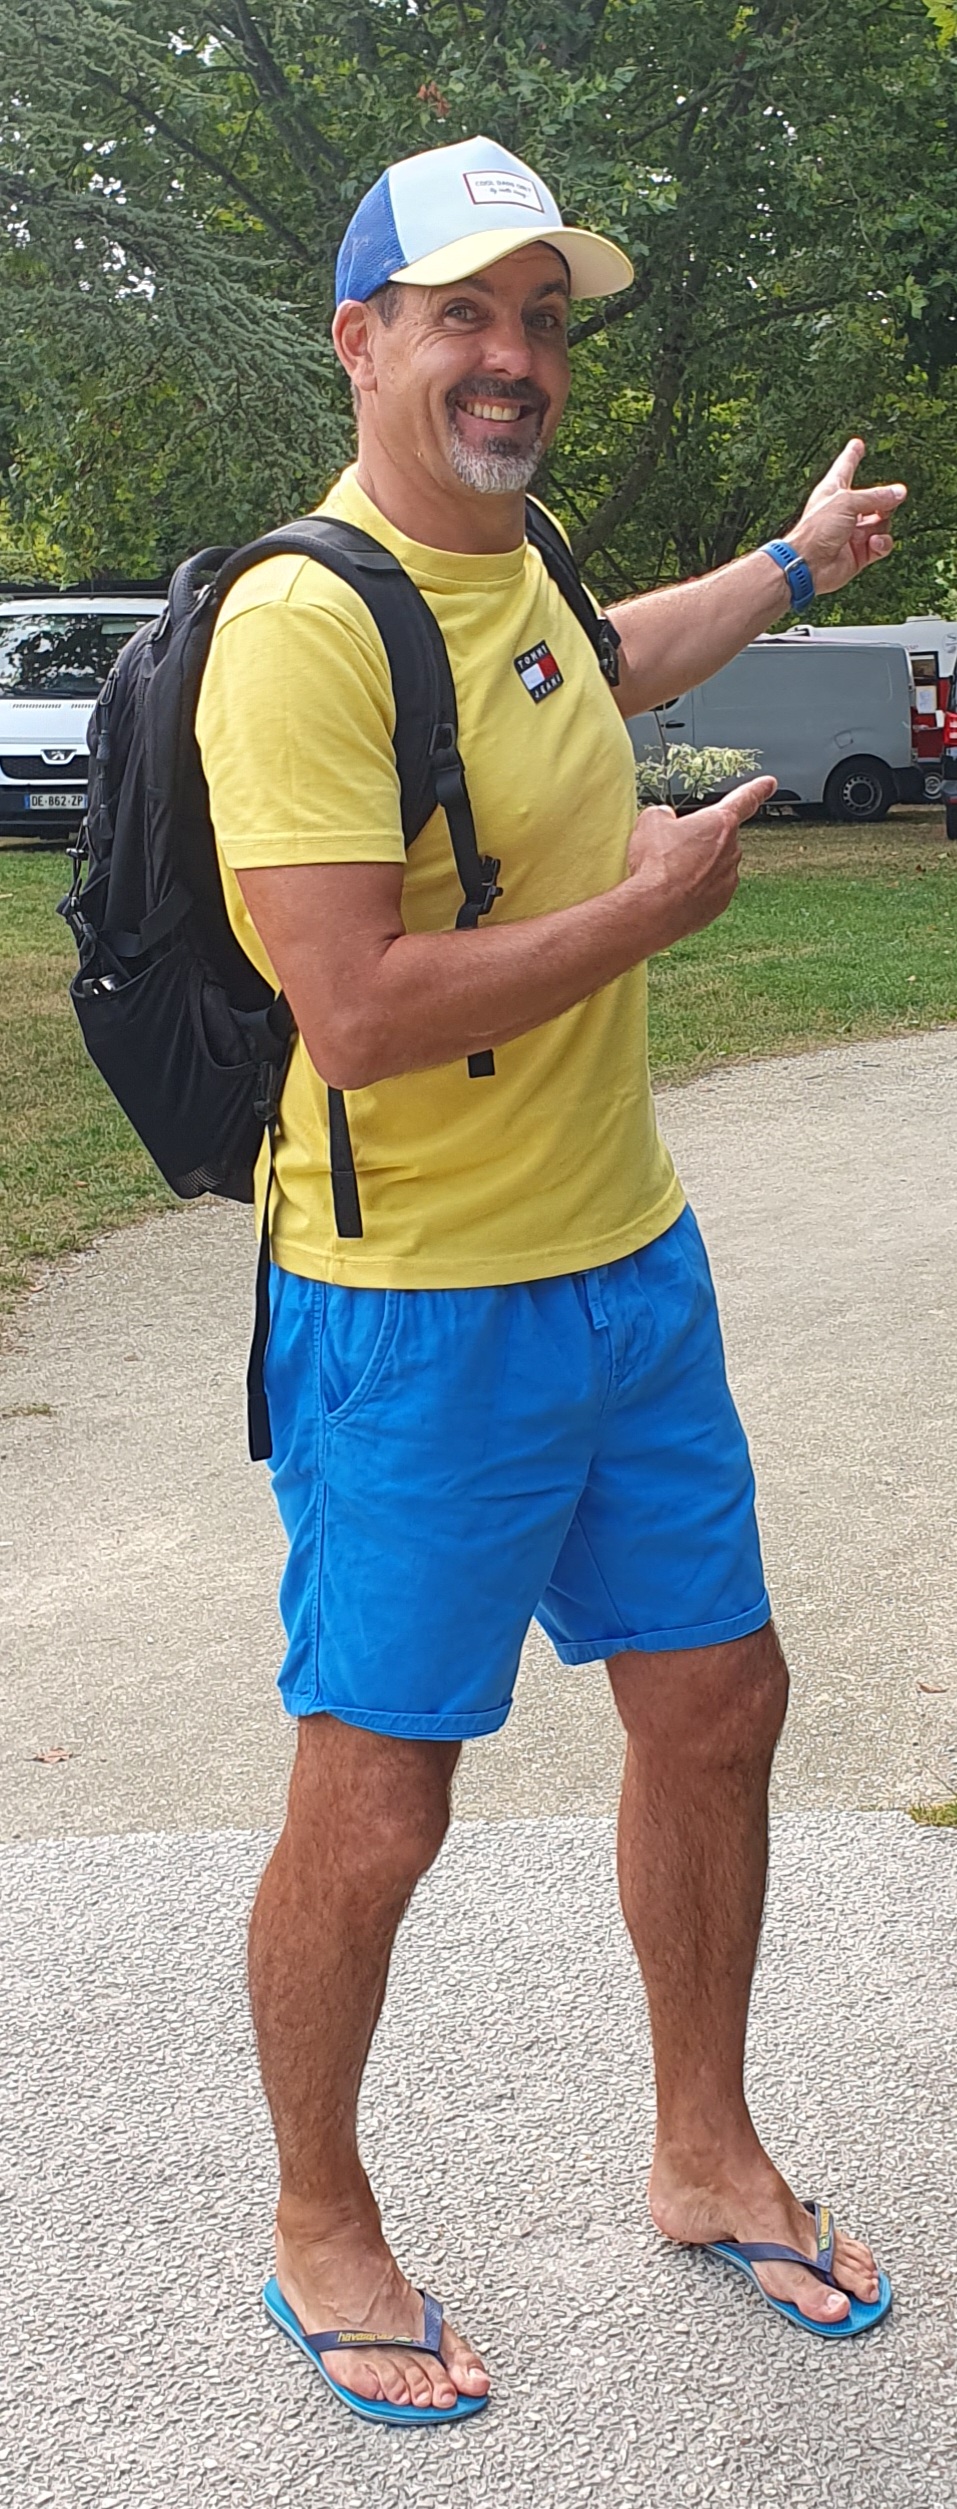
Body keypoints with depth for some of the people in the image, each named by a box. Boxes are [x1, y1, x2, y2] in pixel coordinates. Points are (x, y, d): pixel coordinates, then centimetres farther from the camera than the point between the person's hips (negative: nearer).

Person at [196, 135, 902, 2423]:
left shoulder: (513, 561, 9)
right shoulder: (306, 622, -19)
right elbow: (360, 1018, -27)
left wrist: (792, 560, 49)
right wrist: (653, 904, -15)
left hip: (632, 1269, 9)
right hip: (423, 1315, -9)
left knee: (714, 1707, 16)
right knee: (374, 1815, 3)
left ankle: (707, 2154, 37)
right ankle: (320, 2234, 28)